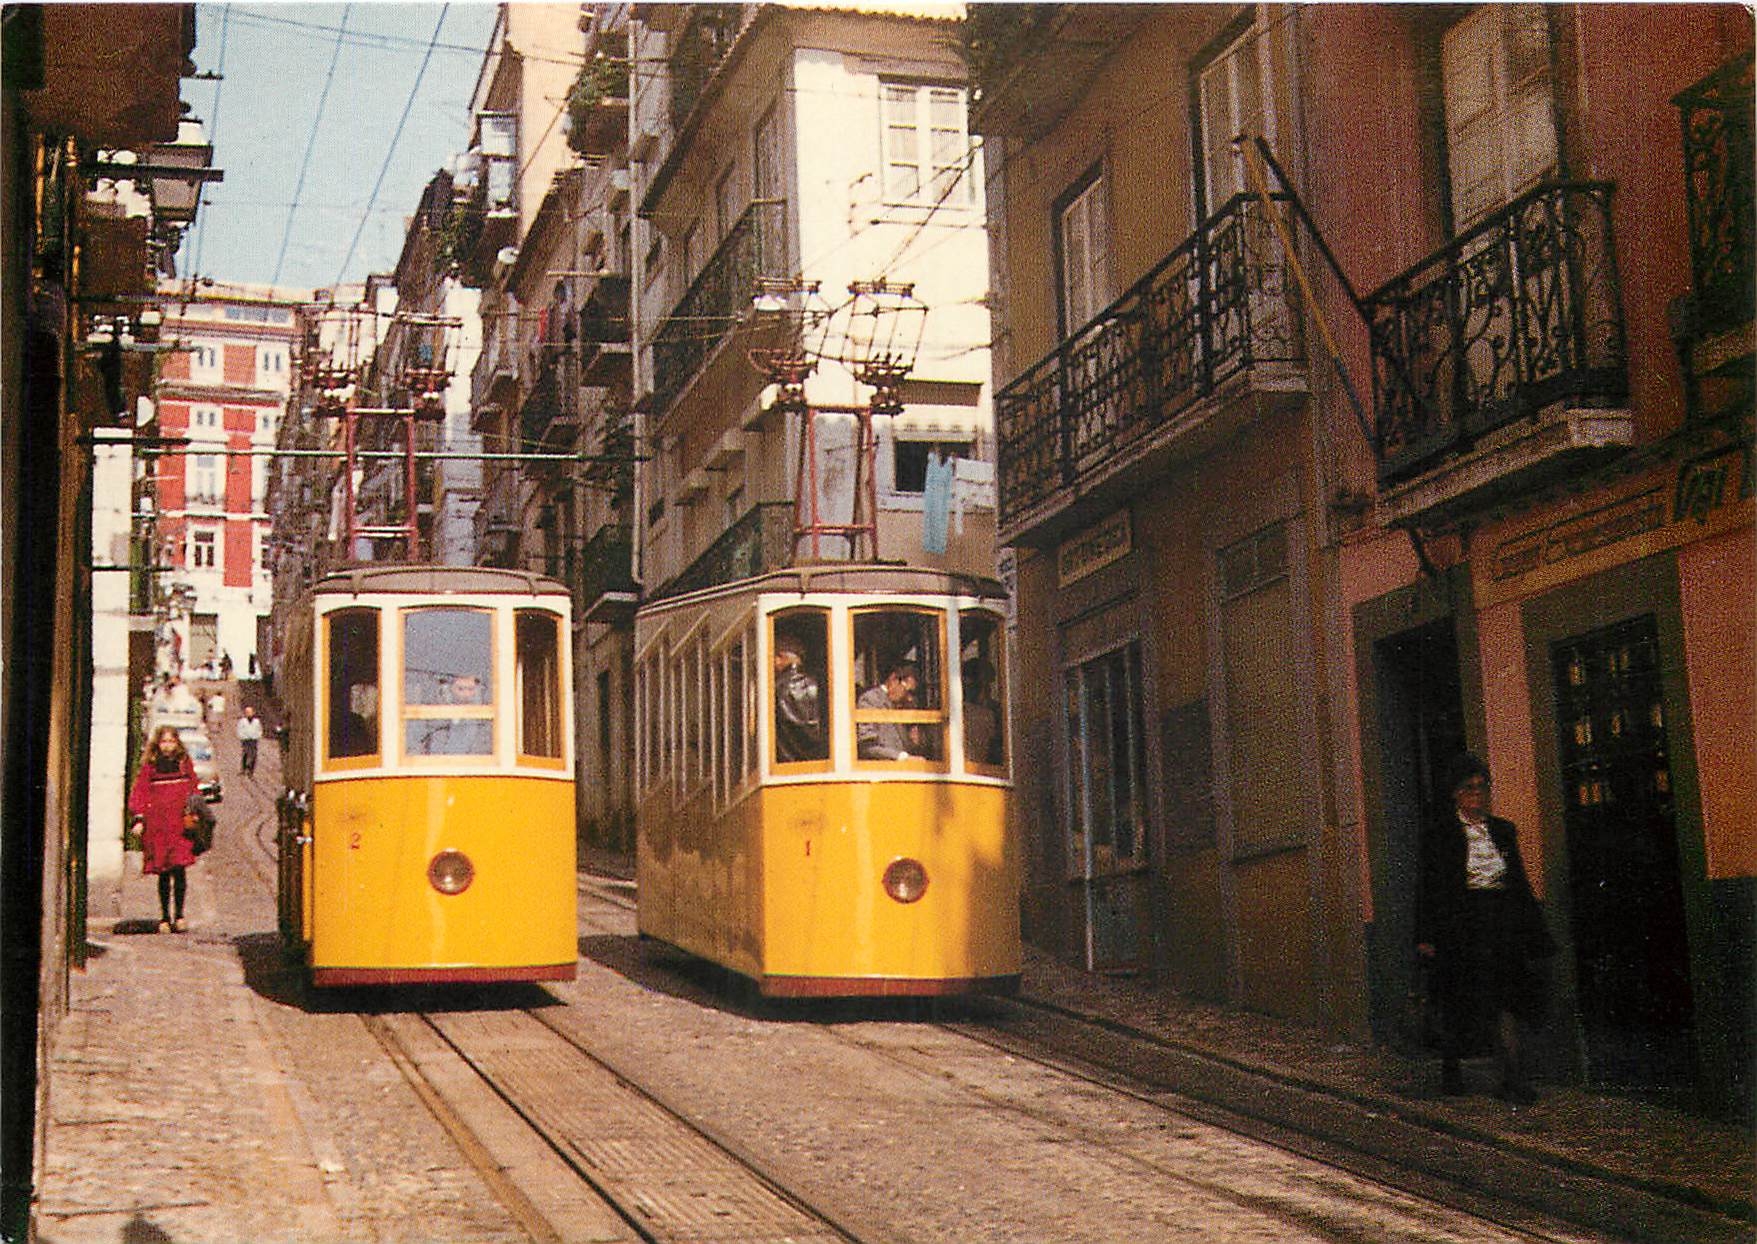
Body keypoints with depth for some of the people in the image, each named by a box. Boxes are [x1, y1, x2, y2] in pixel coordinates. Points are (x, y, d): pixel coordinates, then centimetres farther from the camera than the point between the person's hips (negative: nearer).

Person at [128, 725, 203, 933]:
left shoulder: (185, 764, 10)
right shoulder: (149, 766, 6)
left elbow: (193, 792, 15)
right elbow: (139, 793, 5)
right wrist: (139, 818, -5)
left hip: (181, 824, 0)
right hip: (157, 826, 0)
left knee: (179, 868, -11)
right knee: (163, 873, 3)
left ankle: (179, 916, -3)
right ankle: (165, 918, 11)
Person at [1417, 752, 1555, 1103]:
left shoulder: (1503, 831, 14)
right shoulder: (1439, 833, 0)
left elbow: (1521, 885, 17)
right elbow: (1430, 887, -2)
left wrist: (1535, 931, 12)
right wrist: (1426, 936, -7)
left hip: (1504, 926, 3)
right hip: (1460, 929, -3)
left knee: (1507, 996, -6)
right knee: (1461, 1004, 2)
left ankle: (1513, 1077, -7)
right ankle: (1450, 1067, 24)